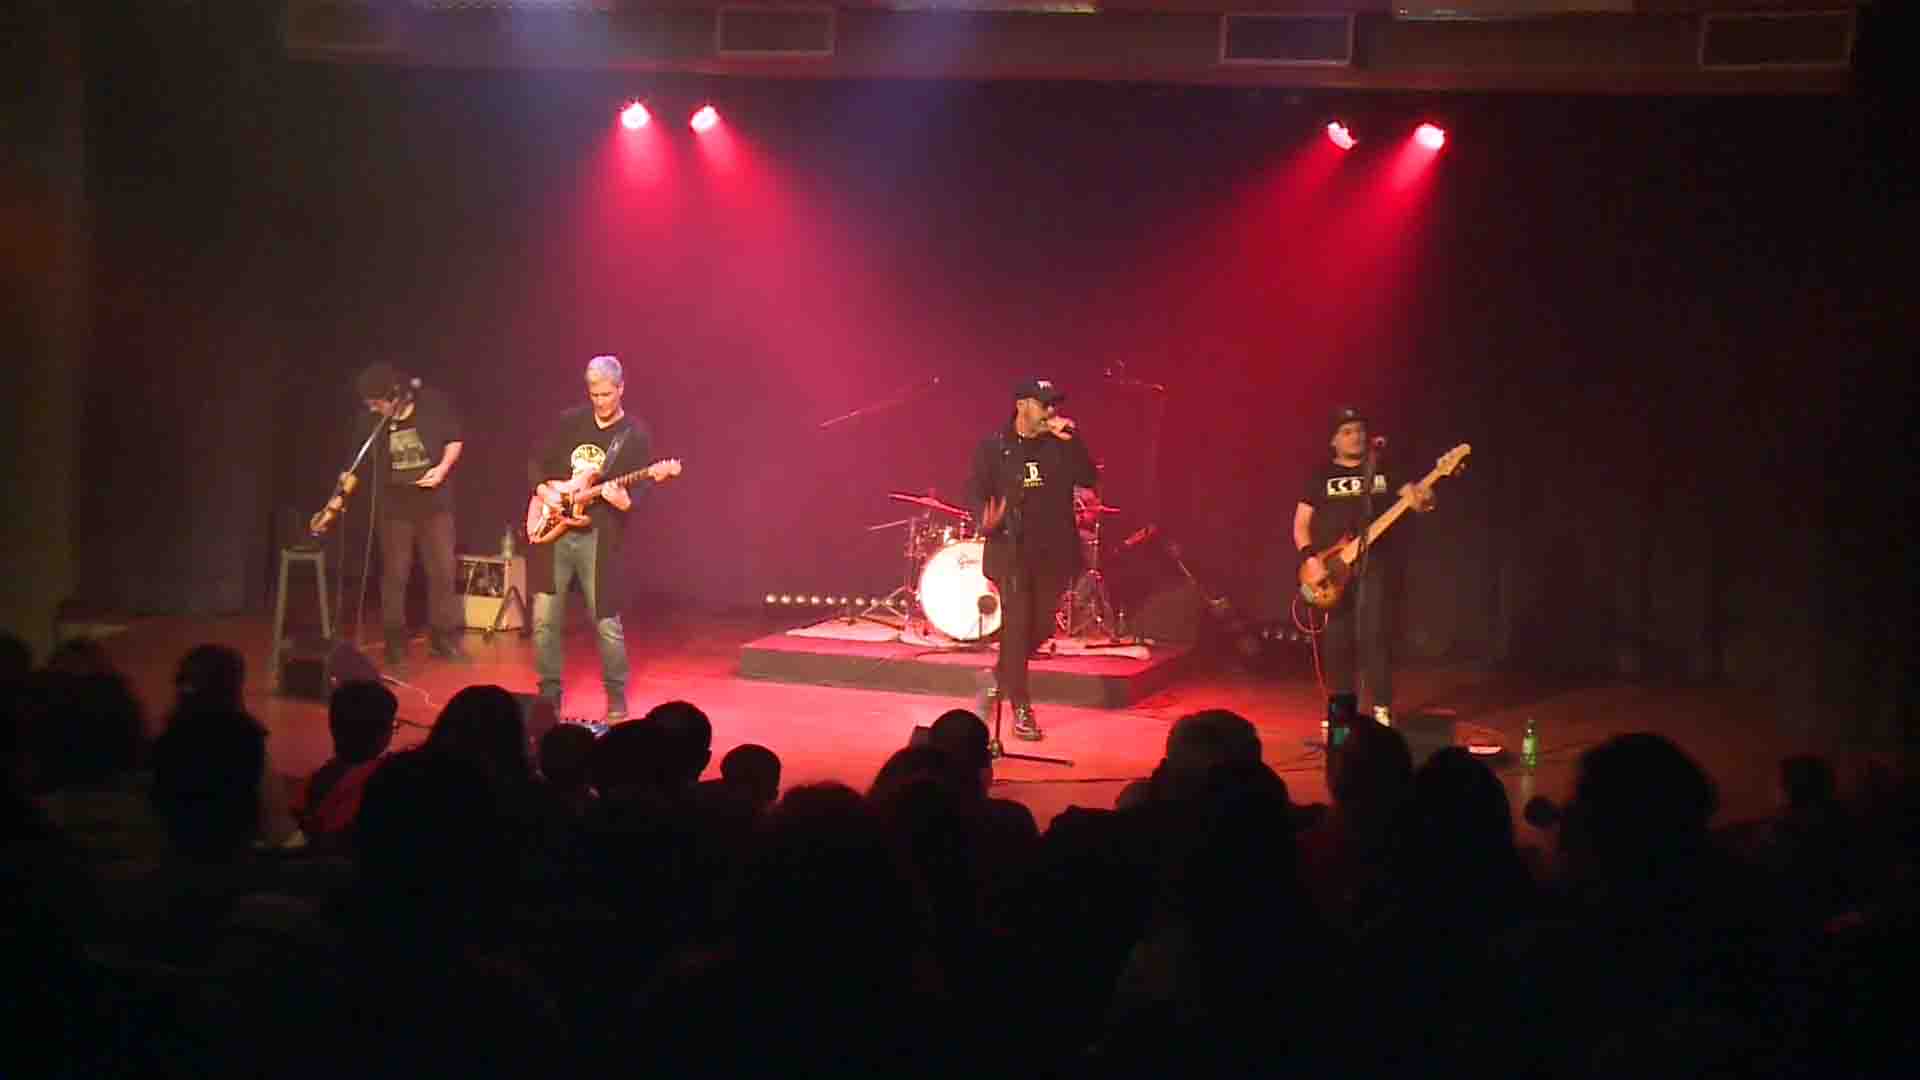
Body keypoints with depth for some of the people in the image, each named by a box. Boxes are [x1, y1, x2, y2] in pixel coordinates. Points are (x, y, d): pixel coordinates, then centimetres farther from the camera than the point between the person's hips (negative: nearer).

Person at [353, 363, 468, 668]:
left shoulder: (434, 404, -13)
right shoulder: (369, 422, -12)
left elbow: (455, 440, 2)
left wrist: (443, 468, -15)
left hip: (434, 502, 0)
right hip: (393, 506, 0)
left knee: (443, 571, 4)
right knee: (394, 575, 2)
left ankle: (446, 638, 16)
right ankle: (396, 643, 13)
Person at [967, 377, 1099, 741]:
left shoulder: (1061, 444, 7)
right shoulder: (993, 447, 1)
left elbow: (1089, 480, -4)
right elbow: (975, 490, -1)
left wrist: (1071, 441, -13)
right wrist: (986, 517, -21)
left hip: (1054, 551, 3)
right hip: (1012, 549, -3)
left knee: (1041, 626, 9)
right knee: (1017, 626, -7)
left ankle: (1003, 676, 37)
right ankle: (1021, 711, -2)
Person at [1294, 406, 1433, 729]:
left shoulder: (1384, 470, 8)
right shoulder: (1321, 476, 7)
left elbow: (1412, 497, 1)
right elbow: (1301, 524, 7)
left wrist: (1423, 500, -24)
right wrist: (1311, 559, -8)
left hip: (1374, 564, -1)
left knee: (1374, 635, -11)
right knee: (1337, 639, 3)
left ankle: (1382, 709, -7)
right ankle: (1342, 708, 15)